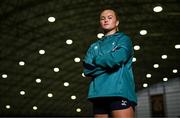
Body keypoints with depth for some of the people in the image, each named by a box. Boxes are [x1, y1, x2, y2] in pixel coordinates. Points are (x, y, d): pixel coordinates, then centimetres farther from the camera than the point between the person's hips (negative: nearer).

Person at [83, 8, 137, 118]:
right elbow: (87, 69, 7)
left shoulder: (124, 39, 11)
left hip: (120, 92, -4)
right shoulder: (94, 46, 22)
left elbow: (116, 59, -9)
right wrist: (108, 63, -3)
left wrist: (96, 60, 7)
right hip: (99, 94, 5)